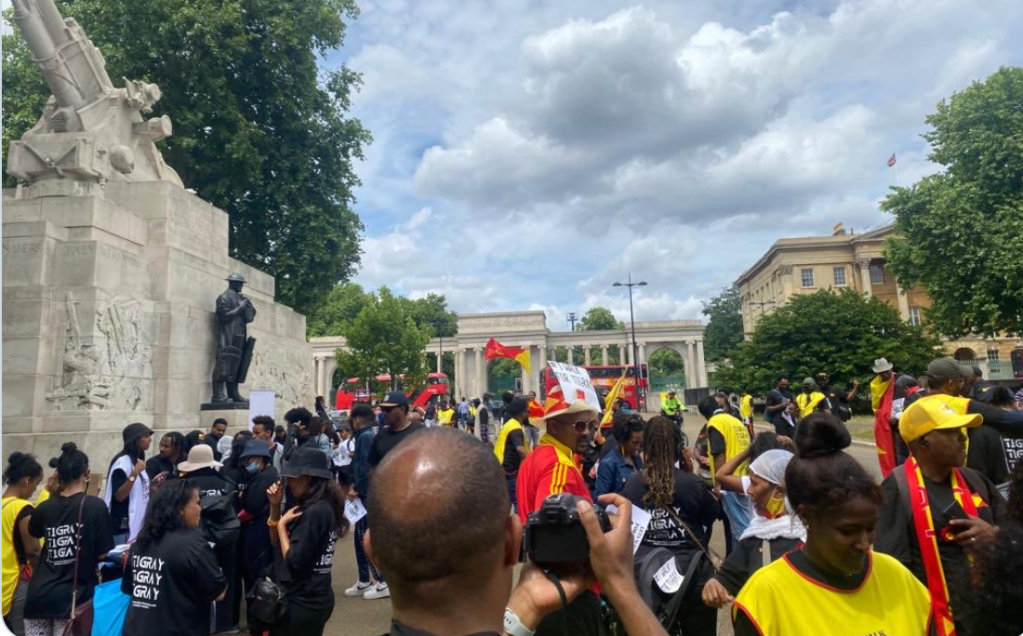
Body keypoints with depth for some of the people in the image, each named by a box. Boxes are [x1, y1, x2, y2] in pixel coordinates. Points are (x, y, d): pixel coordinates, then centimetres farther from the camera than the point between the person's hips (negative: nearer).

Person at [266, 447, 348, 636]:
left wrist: (282, 524, -12)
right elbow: (276, 542, 11)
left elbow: (294, 560, -22)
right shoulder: (320, 507, 6)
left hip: (302, 602, -9)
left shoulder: (314, 512, -23)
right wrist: (275, 507, -1)